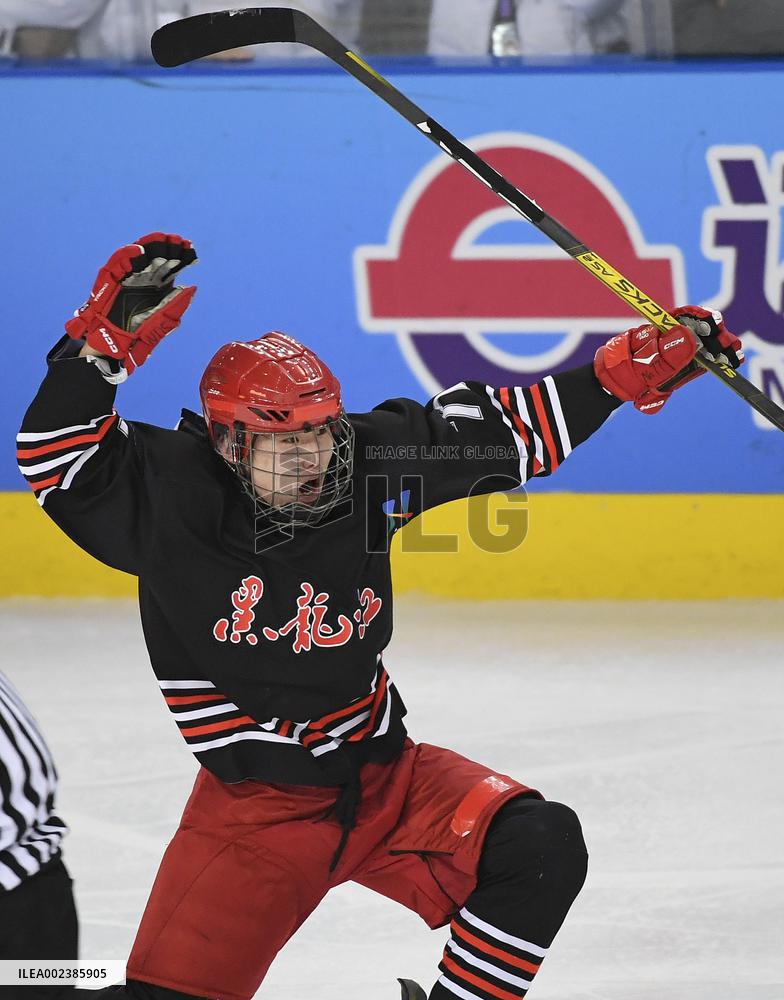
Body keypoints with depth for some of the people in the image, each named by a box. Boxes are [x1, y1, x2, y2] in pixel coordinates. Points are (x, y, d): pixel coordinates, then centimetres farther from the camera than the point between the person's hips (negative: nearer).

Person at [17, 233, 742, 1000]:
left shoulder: (365, 464, -6)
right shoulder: (169, 497, -15)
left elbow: (503, 429, 2)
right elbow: (60, 455, -19)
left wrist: (632, 366, -4)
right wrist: (109, 338, -30)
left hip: (384, 775, 4)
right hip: (252, 806, -4)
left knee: (542, 846, -17)